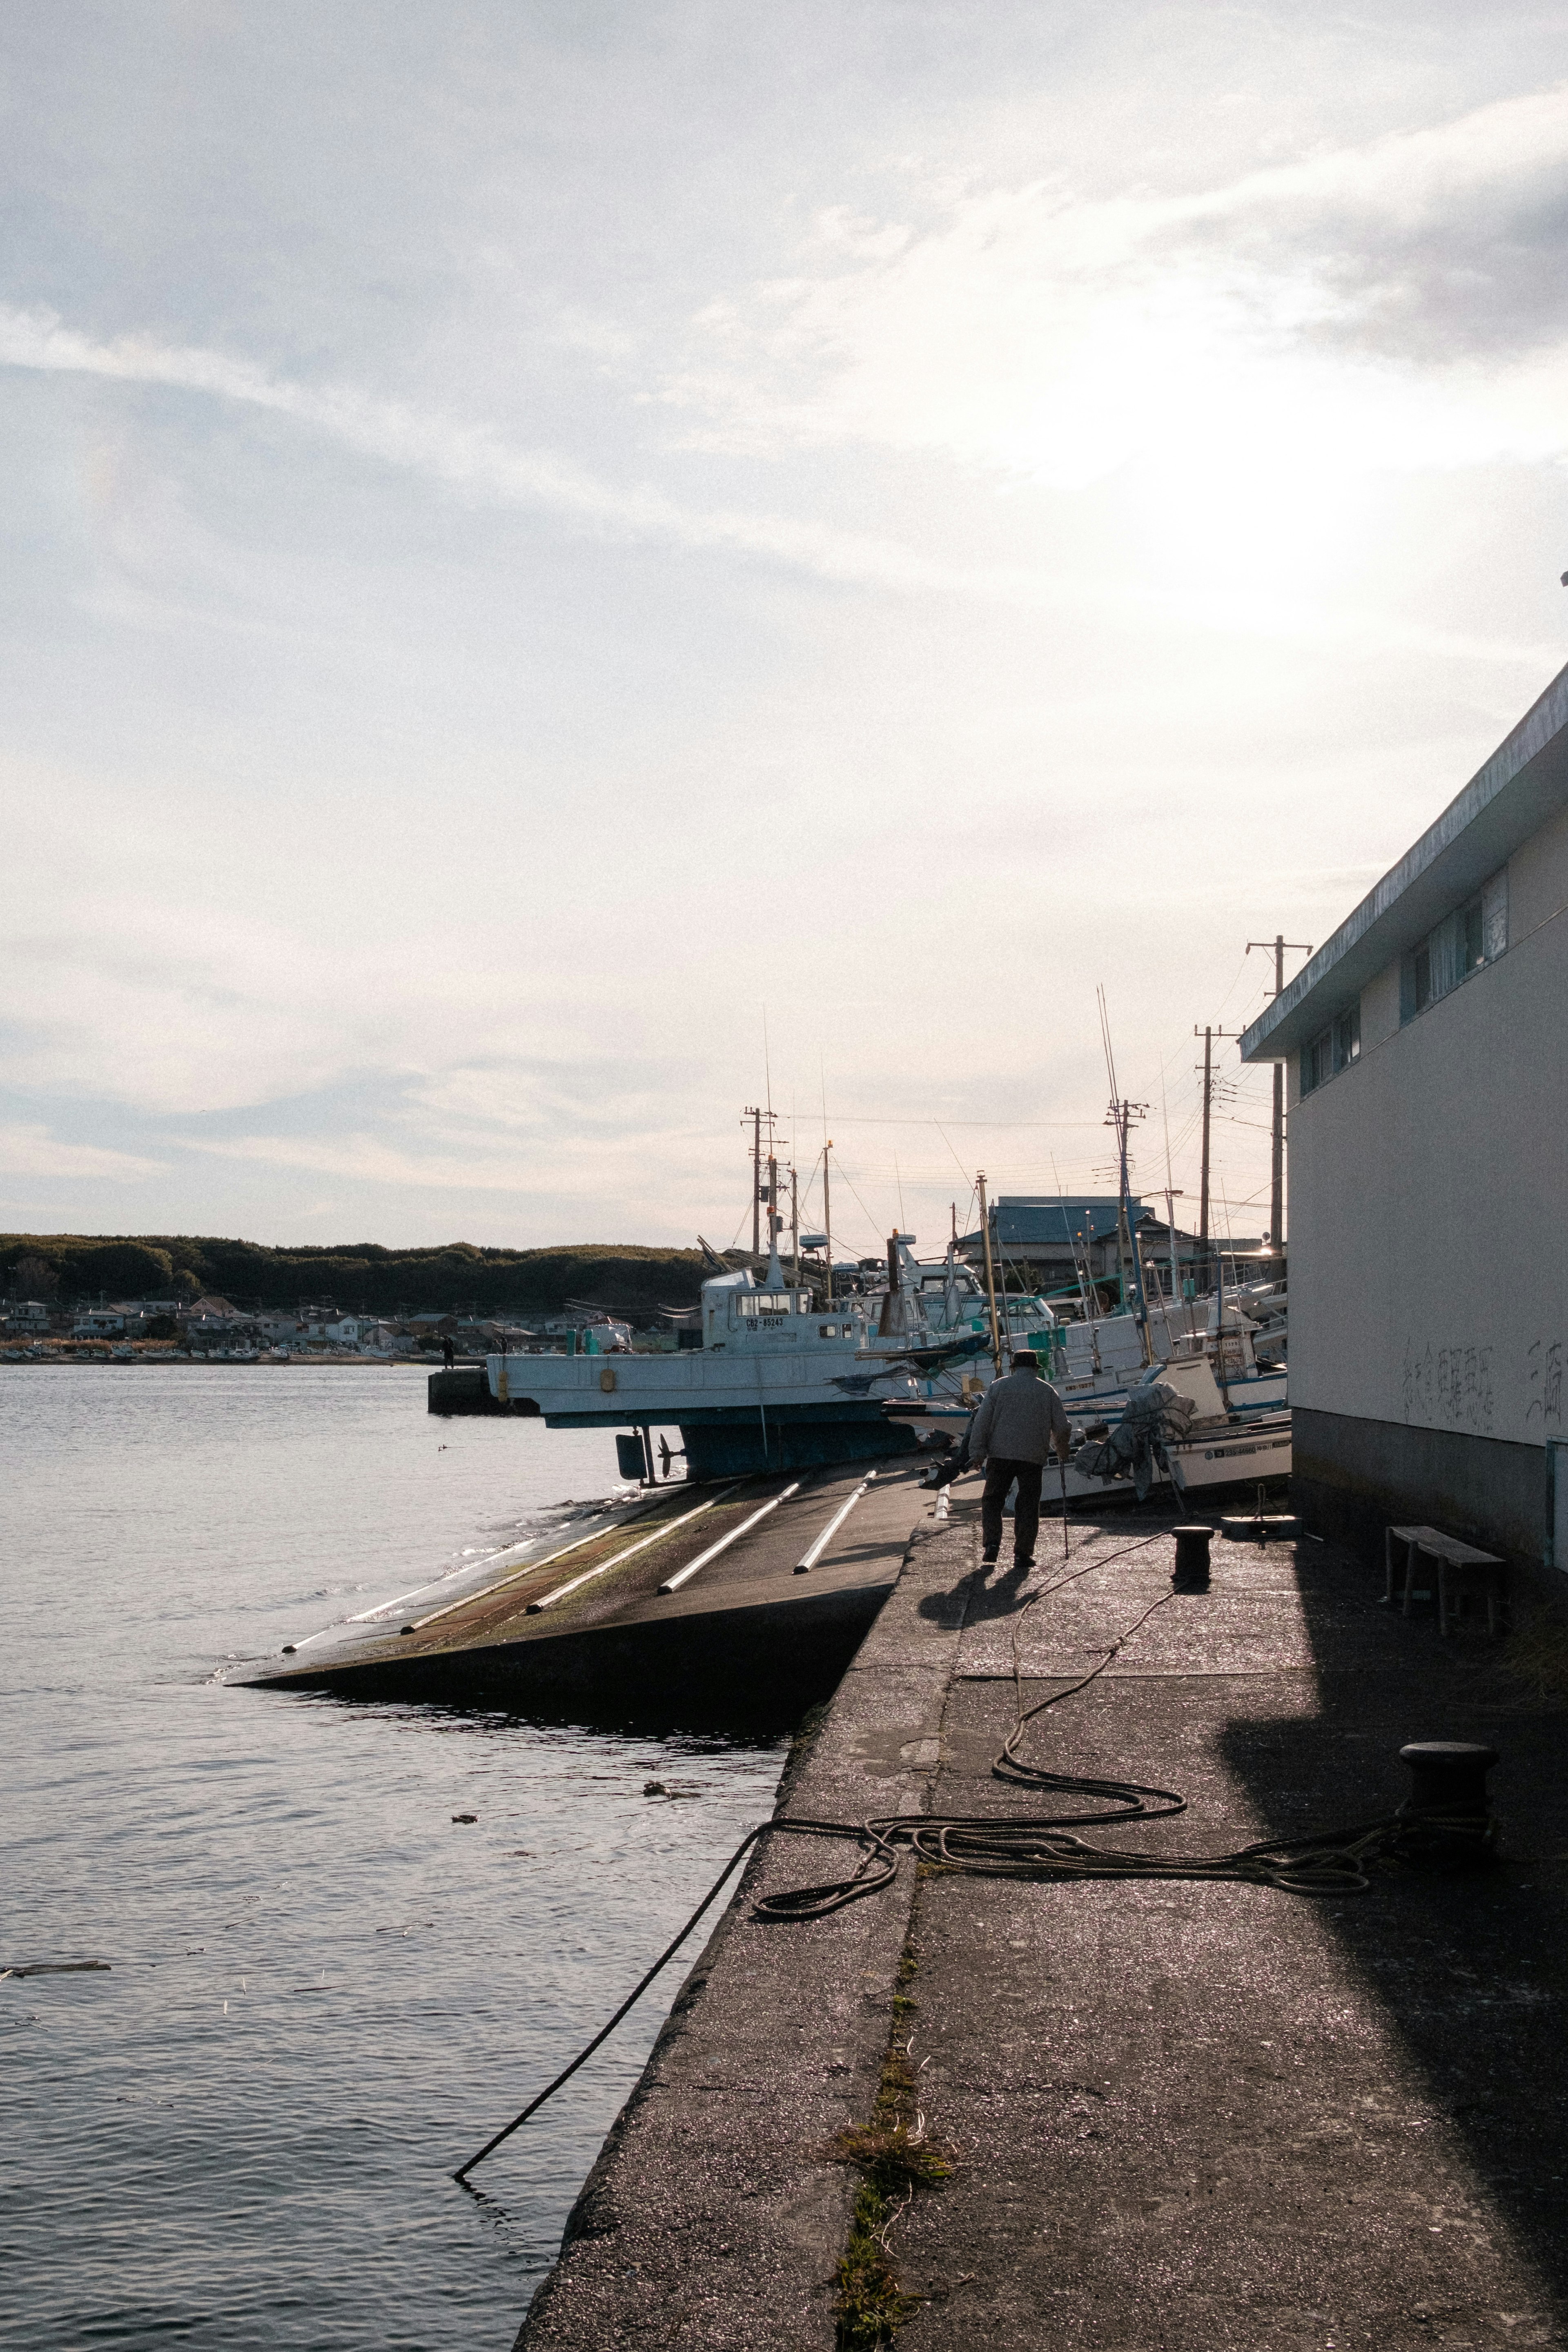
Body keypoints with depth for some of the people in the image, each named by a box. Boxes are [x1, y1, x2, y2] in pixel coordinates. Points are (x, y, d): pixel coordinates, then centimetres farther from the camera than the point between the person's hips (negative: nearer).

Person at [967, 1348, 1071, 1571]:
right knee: (1028, 1505, 6)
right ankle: (1023, 1554, 2)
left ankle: (991, 1544, -4)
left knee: (992, 1500, 11)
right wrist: (1062, 1453, 25)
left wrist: (977, 1454, 2)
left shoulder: (999, 1387, 6)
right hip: (1033, 1458, 0)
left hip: (1000, 1454, 0)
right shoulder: (1047, 1391, 8)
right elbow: (1062, 1428, 8)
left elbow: (981, 1423, 0)